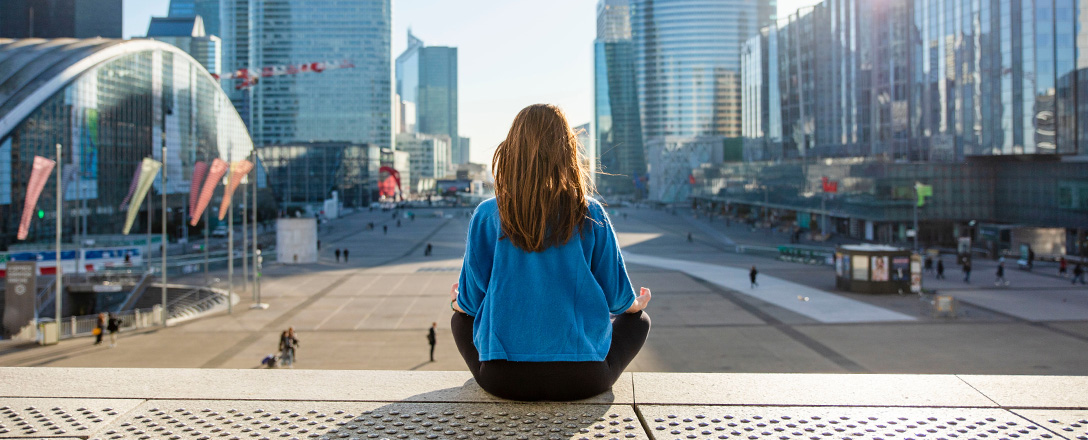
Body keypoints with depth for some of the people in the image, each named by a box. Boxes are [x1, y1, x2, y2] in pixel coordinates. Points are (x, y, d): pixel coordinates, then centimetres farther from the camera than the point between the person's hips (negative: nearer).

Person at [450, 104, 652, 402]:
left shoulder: (487, 216, -4)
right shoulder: (591, 215, -5)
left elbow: (470, 301, 3)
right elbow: (617, 296, 3)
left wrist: (457, 302, 29)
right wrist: (637, 304, 28)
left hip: (502, 378, 1)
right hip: (581, 380, 0)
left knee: (461, 319, 32)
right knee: (638, 320, 27)